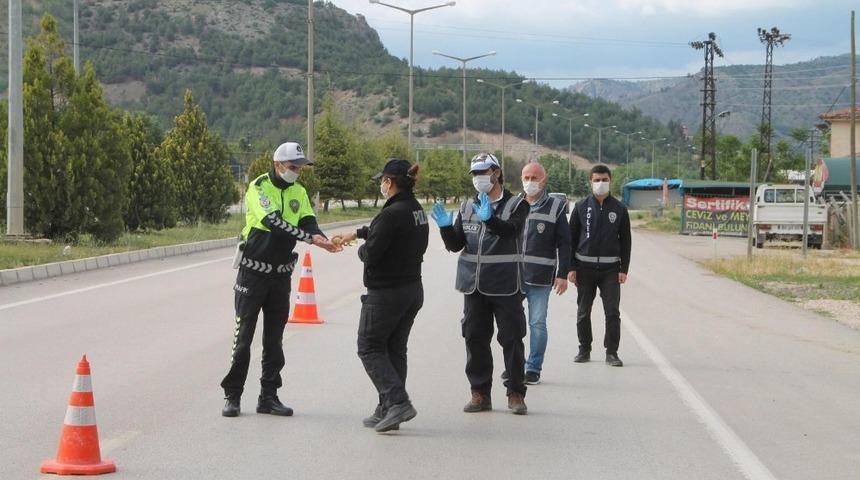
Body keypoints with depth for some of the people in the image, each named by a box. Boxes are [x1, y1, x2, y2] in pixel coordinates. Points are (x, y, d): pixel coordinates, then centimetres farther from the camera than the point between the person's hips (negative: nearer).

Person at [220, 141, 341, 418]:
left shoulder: (298, 192, 7)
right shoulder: (259, 188, -14)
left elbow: (308, 221, -5)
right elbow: (274, 222, -27)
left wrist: (321, 238, -28)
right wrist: (310, 238, -35)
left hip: (281, 274, 6)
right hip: (253, 271, -5)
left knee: (274, 339, 9)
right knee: (243, 337, -2)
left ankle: (268, 396, 16)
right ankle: (232, 397, 4)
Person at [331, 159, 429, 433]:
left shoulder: (392, 213, -22)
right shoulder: (417, 210, 8)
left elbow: (370, 253, -21)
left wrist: (361, 249, 1)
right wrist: (355, 234, 36)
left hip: (386, 294, -9)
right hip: (413, 290, 9)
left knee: (369, 348, 3)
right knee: (394, 350, 15)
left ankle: (397, 402, -13)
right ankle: (387, 411, 17)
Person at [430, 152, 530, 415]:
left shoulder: (516, 205, -1)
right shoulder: (467, 207, 13)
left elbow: (511, 230, -21)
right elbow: (455, 245, 10)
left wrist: (489, 219, -39)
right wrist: (446, 227, -9)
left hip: (506, 285, -4)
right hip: (474, 285, 4)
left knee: (511, 339, -1)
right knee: (475, 339, 6)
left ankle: (515, 394, 7)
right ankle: (480, 393, 15)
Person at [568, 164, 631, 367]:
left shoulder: (619, 209, 5)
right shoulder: (581, 208, 5)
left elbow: (625, 241, 7)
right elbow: (571, 238, 5)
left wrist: (623, 269, 0)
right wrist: (571, 268, -2)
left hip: (610, 268, -1)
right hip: (585, 268, 1)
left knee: (612, 312, -5)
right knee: (583, 312, 7)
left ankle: (612, 352, 1)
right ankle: (584, 349, 18)